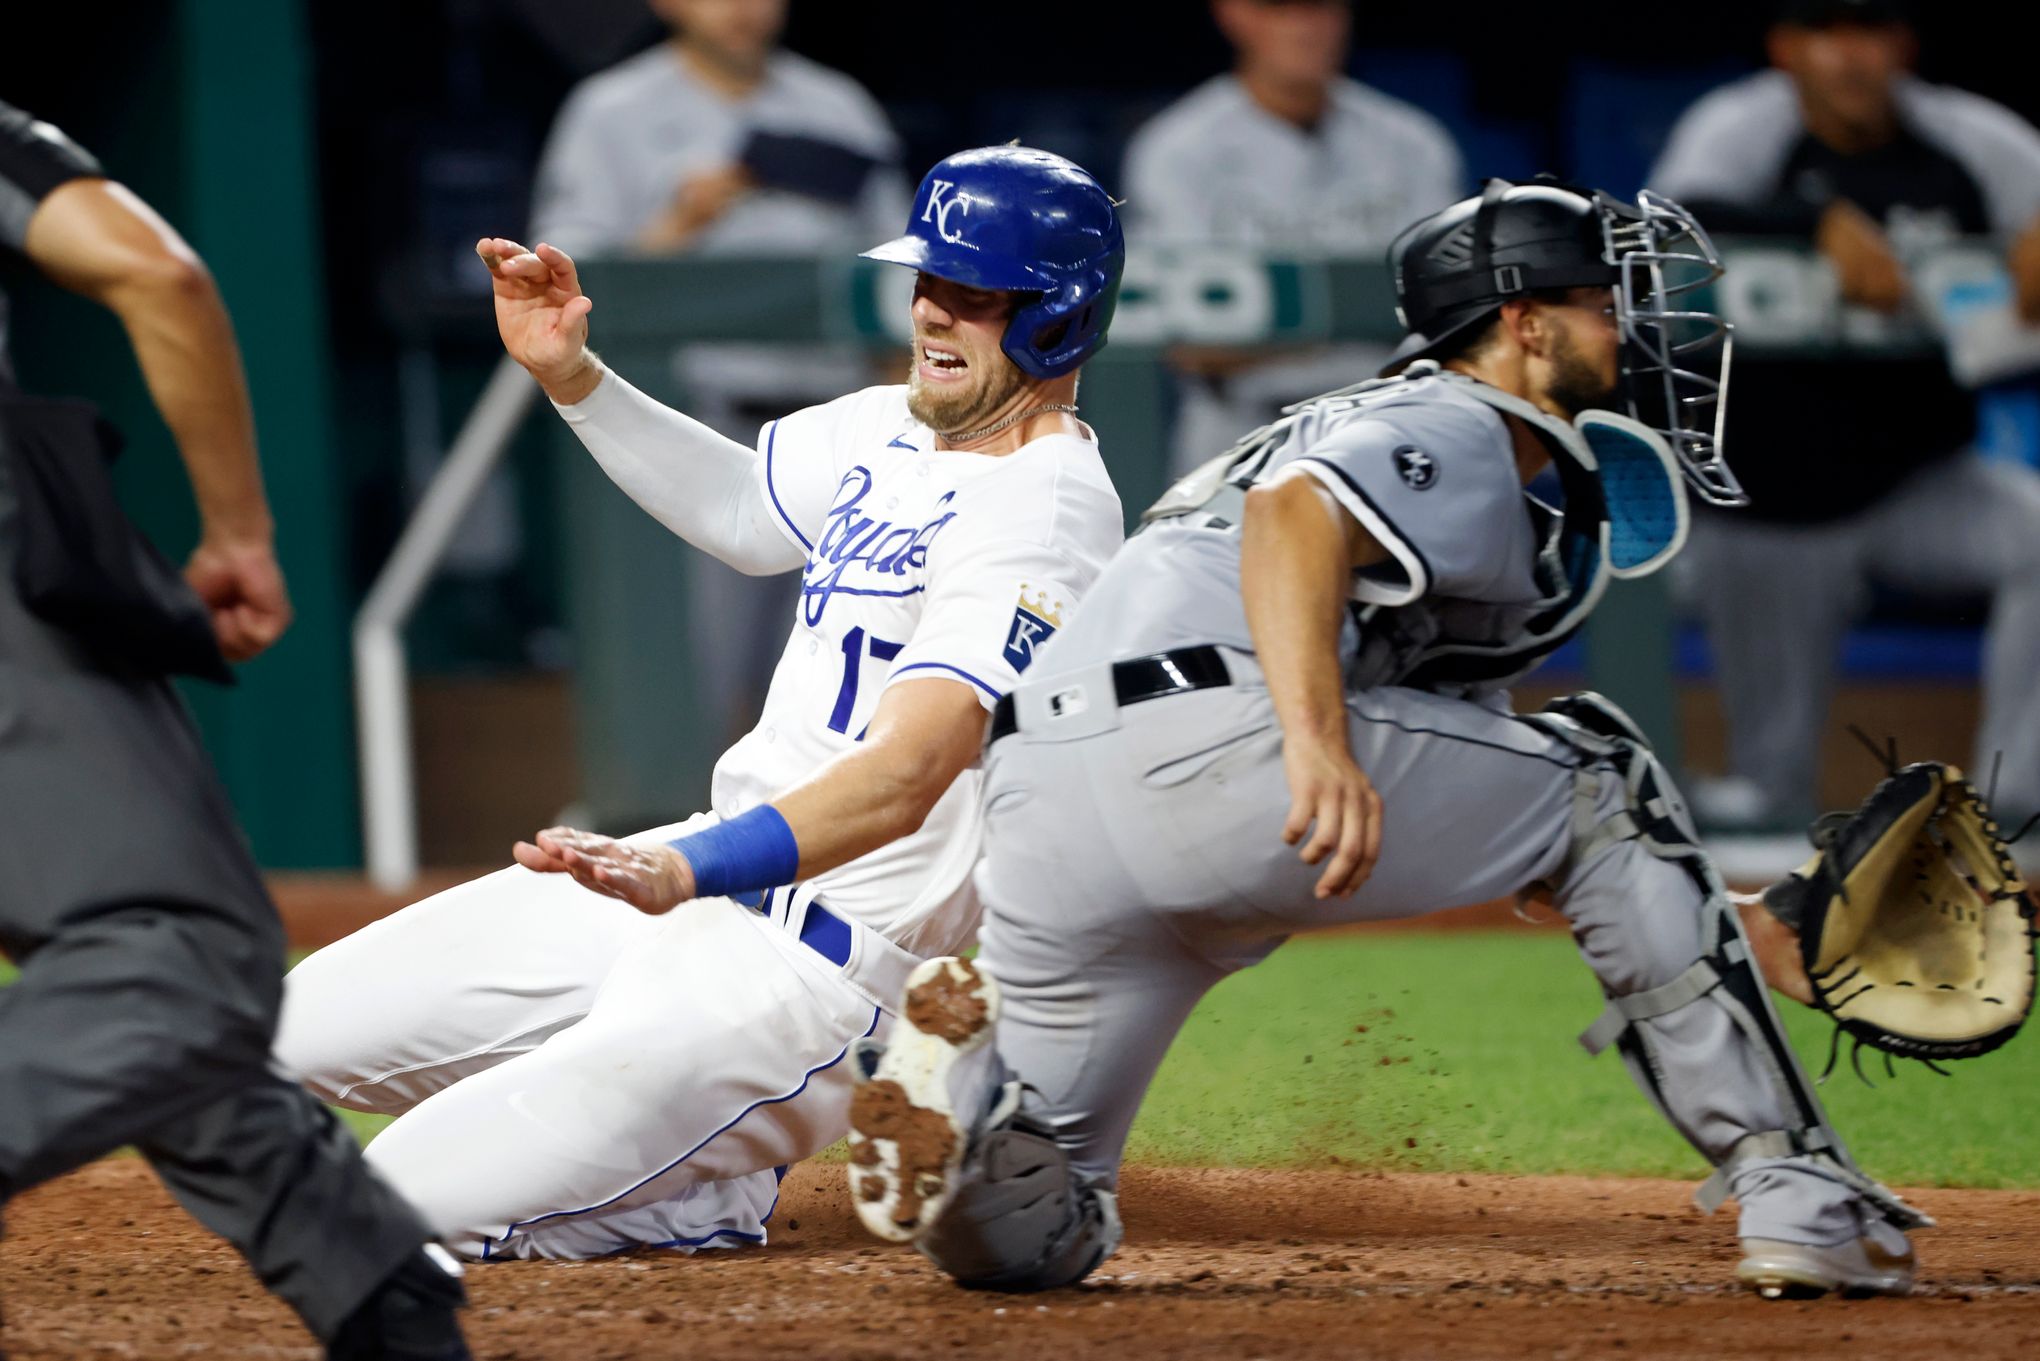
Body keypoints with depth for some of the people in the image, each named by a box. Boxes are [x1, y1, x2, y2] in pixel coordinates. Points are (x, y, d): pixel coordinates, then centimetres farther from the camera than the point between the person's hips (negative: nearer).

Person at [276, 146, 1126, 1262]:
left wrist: (683, 870, -47)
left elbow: (905, 774, -33)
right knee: (305, 1027, 9)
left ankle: (721, 1199, 7)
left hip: (812, 981, -10)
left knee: (401, 1214, -17)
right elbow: (743, 508, 30)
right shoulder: (890, 429, 9)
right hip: (691, 887, 10)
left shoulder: (1046, 512, -21)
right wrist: (571, 375, 14)